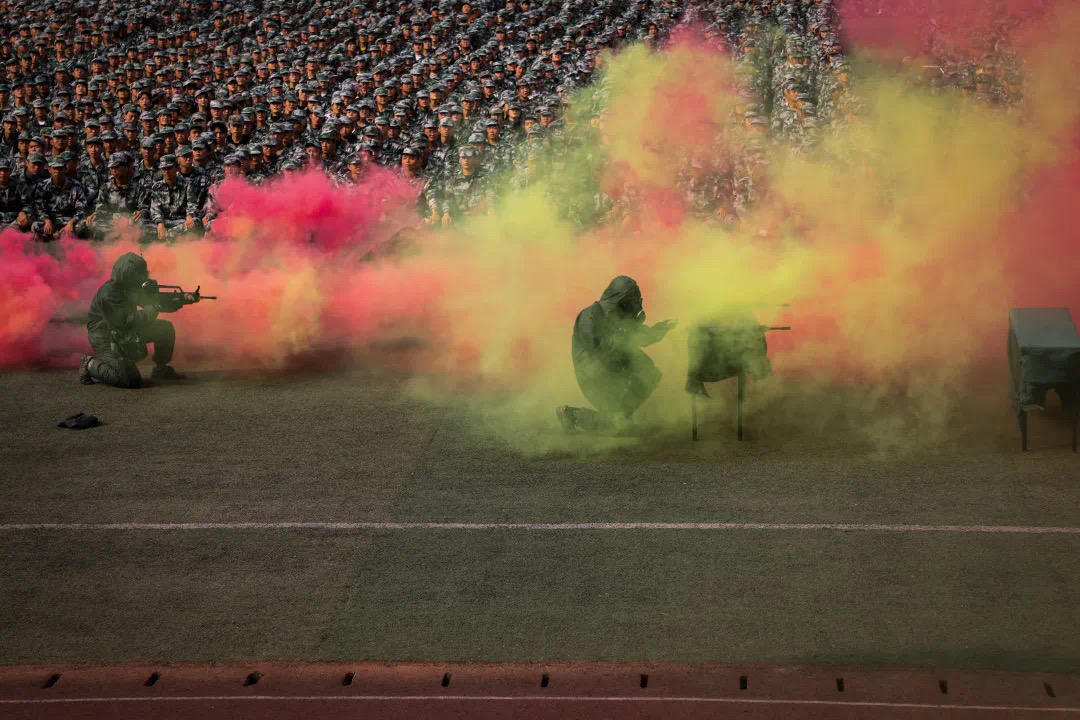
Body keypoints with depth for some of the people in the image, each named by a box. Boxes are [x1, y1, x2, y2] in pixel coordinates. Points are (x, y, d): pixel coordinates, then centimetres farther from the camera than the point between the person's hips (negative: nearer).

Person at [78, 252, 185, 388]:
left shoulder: (131, 286, -1)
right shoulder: (109, 295, -28)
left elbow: (153, 303, 4)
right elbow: (130, 321, -31)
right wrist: (155, 307, -24)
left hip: (126, 332, 9)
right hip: (106, 339, -9)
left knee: (165, 329, 2)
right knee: (132, 381, -19)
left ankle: (161, 369, 17)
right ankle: (90, 364, 0)